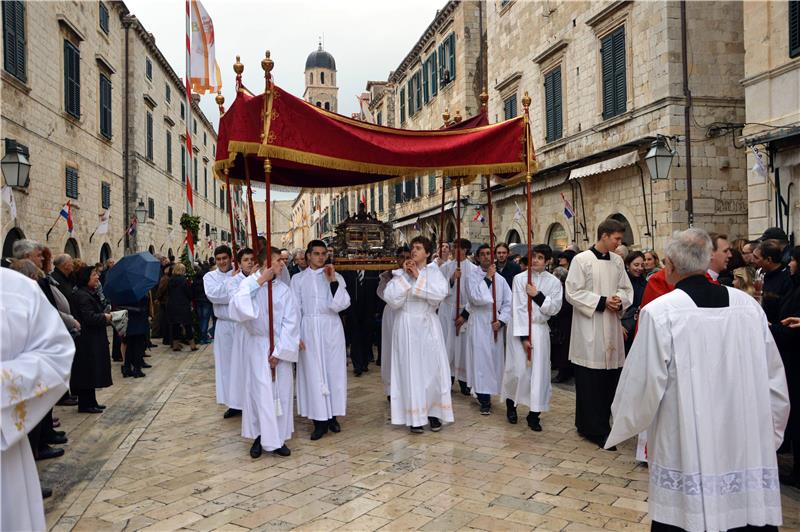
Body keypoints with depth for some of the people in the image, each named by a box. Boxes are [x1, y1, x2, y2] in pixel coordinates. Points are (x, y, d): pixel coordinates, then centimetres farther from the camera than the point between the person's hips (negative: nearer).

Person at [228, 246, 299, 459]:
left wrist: (279, 352, -12)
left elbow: (291, 322, -6)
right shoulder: (248, 285, -6)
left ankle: (277, 438, 19)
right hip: (256, 346, -2)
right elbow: (236, 310, -24)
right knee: (260, 391, 1)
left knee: (281, 392, 6)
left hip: (279, 346, 2)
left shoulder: (283, 289, -2)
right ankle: (261, 436, 16)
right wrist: (258, 282, -22)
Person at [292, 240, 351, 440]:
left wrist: (333, 281, -14)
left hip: (331, 329, 1)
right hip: (309, 330, 0)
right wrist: (296, 335, -4)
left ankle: (332, 416, 18)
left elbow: (342, 305, -7)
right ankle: (320, 421, 8)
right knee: (313, 373, 1)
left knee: (334, 370, 5)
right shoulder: (298, 279, 4)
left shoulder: (336, 277, 4)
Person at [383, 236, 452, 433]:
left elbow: (439, 294, -17)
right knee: (411, 369, 1)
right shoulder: (400, 273, 3)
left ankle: (433, 412, 15)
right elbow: (391, 299, -10)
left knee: (432, 368, 2)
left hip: (428, 326, 0)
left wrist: (418, 276, -14)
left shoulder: (434, 272, 3)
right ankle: (415, 415, 9)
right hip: (407, 326, 0)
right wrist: (404, 276, -12)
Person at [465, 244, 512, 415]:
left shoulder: (500, 279, 8)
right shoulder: (473, 276, -4)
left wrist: (501, 321, -5)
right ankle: (484, 400, 4)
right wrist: (487, 278, -15)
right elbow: (476, 298, -18)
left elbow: (508, 302, 7)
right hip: (479, 324, -4)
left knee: (494, 359, 8)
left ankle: (485, 394, 25)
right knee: (481, 360, -3)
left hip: (496, 325, 4)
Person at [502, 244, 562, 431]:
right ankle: (511, 404, 23)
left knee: (538, 372, 1)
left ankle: (534, 414, 11)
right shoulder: (520, 278, -4)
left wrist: (537, 295, -15)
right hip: (519, 328, -2)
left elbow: (554, 308, -3)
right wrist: (523, 336, -14)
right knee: (518, 370, -3)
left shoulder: (554, 282, 1)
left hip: (540, 330, 2)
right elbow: (518, 308, -9)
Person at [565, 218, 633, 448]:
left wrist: (620, 301, -7)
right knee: (590, 381, -2)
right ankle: (593, 428, 8)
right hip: (589, 328, -6)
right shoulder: (581, 259, -8)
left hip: (611, 328, 6)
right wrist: (602, 302, -16)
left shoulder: (617, 261, 9)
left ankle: (601, 422, 23)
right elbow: (573, 293, -11)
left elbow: (626, 288, 15)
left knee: (609, 379, 8)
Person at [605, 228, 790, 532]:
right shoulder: (749, 305, -1)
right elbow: (774, 379, 6)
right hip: (750, 453, 4)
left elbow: (642, 383, -11)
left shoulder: (659, 312, -15)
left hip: (687, 454, -4)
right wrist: (770, 434, 21)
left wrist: (622, 427, 8)